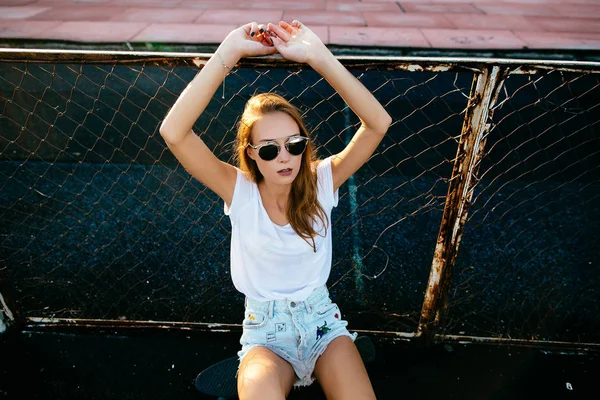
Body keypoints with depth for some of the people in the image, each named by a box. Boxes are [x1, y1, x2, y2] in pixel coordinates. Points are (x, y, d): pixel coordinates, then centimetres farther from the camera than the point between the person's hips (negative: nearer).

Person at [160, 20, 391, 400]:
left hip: (322, 320, 2)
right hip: (266, 331, -1)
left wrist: (318, 55, -28)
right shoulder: (239, 191, -12)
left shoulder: (321, 181, -9)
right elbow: (173, 132, -26)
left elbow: (379, 123, -21)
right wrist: (229, 52, -29)